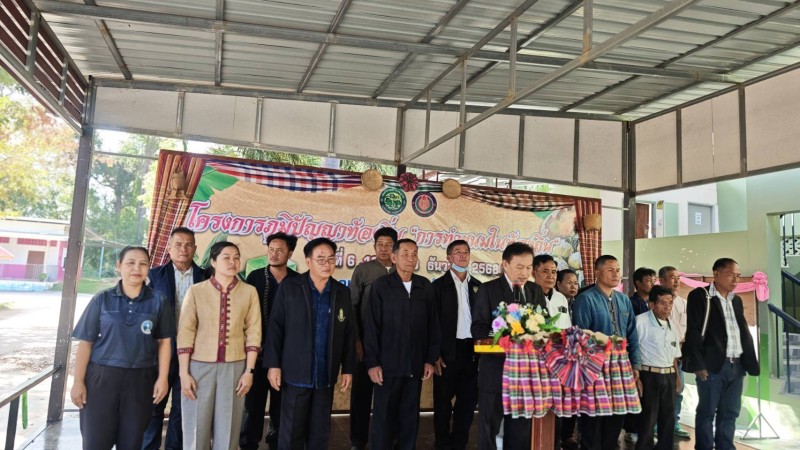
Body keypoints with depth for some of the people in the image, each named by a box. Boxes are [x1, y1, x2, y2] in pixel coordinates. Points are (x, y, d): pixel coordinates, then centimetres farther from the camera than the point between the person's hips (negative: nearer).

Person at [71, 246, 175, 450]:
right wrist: (78, 381, -4)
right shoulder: (102, 299, -1)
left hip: (140, 379, 1)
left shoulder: (159, 301, 0)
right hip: (101, 376, 0)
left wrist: (163, 378, -3)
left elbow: (164, 341, 2)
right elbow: (86, 342, 0)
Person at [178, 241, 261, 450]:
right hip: (199, 366, 0)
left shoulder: (249, 292, 1)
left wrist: (249, 371, -2)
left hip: (234, 367, 1)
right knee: (196, 427, 7)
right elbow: (185, 333, -3)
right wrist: (184, 373, -6)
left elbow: (253, 333, 1)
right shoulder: (196, 291, -2)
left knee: (228, 429, 8)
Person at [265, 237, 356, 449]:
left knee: (320, 432, 12)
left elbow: (349, 334, 7)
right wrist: (273, 364, -8)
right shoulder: (289, 287, -3)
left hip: (326, 376, 3)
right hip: (295, 373, -2)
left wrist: (348, 369, 5)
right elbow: (275, 327, -3)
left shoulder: (343, 292, 5)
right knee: (291, 432, 5)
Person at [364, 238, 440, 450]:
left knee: (410, 416, 11)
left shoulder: (426, 287, 5)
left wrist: (431, 359, 4)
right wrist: (372, 362, -8)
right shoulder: (381, 285, -3)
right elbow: (371, 327, -5)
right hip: (388, 364, -3)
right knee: (383, 416, 5)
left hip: (415, 365, 3)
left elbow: (432, 325, 8)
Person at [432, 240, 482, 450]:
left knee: (468, 399, 9)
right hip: (448, 351, -4)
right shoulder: (439, 285, -2)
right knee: (443, 400, 6)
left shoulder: (477, 286, 10)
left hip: (472, 350, 4)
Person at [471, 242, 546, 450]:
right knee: (489, 425, 6)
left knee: (521, 427, 12)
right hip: (495, 368, -4)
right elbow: (478, 327, -8)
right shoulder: (488, 289, -3)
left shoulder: (535, 291, 10)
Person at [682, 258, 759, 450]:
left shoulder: (736, 300, 17)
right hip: (712, 365, -7)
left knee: (730, 413, 12)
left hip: (737, 366, 7)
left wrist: (751, 362, 12)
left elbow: (744, 333, 19)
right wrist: (698, 364, -16)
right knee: (707, 412, 1)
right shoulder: (700, 296, -5)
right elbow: (693, 332, -10)